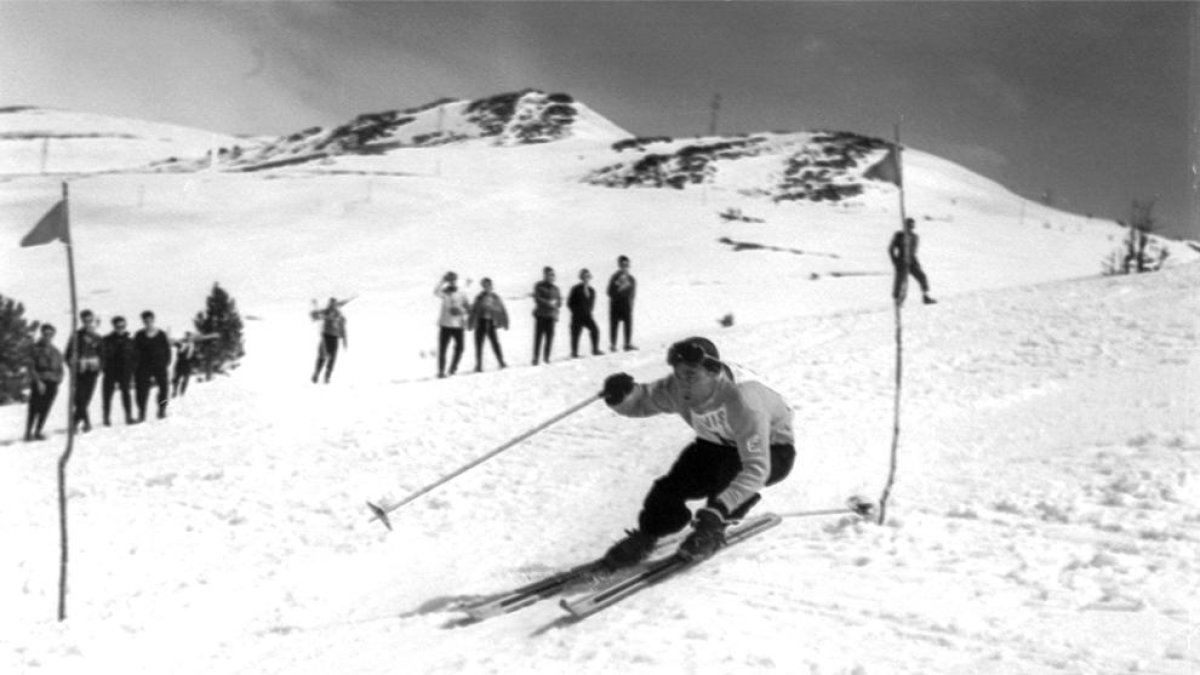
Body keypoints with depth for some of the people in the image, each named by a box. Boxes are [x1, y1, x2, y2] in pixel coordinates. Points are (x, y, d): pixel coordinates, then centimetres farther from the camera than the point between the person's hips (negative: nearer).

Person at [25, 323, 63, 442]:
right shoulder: (35, 349, 0)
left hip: (52, 383, 4)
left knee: (45, 409, 2)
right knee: (34, 408, -9)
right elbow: (31, 367, -5)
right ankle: (28, 433, -2)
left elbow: (60, 369, 17)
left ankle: (38, 432, 11)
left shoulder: (56, 352, 14)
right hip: (38, 382, -4)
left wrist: (58, 381, 1)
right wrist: (38, 381, -15)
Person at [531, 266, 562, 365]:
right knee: (538, 336, -8)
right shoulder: (539, 286, 2)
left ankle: (546, 357, 6)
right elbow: (537, 299, -8)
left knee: (550, 336, -4)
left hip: (551, 316, 3)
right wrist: (549, 303, -15)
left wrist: (555, 303, -9)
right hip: (540, 315, -3)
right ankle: (535, 358, -5)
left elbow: (559, 302, 12)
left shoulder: (555, 288, 13)